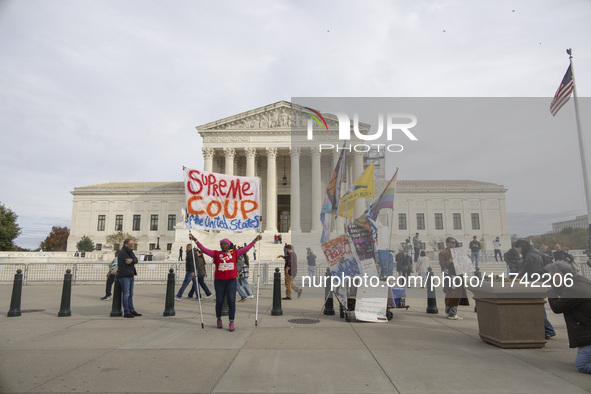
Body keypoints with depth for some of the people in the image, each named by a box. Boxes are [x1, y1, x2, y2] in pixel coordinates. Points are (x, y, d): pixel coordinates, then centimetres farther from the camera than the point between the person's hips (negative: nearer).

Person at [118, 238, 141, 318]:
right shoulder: (122, 252, -13)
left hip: (130, 275, 9)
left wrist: (132, 260, -21)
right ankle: (126, 312, 0)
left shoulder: (130, 252, 14)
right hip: (124, 276, -9)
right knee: (126, 294, -5)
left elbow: (136, 260, -1)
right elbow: (129, 262, -19)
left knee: (130, 294, 12)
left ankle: (132, 310, 19)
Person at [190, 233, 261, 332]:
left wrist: (255, 240, 11)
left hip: (231, 280, 0)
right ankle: (219, 319, 32)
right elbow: (204, 249, -1)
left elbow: (246, 249, 11)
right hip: (219, 280, 0)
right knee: (219, 301, 9)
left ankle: (231, 322, 4)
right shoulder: (216, 253, 4)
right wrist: (195, 240, -7)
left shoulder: (234, 253, 7)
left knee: (231, 301, -4)